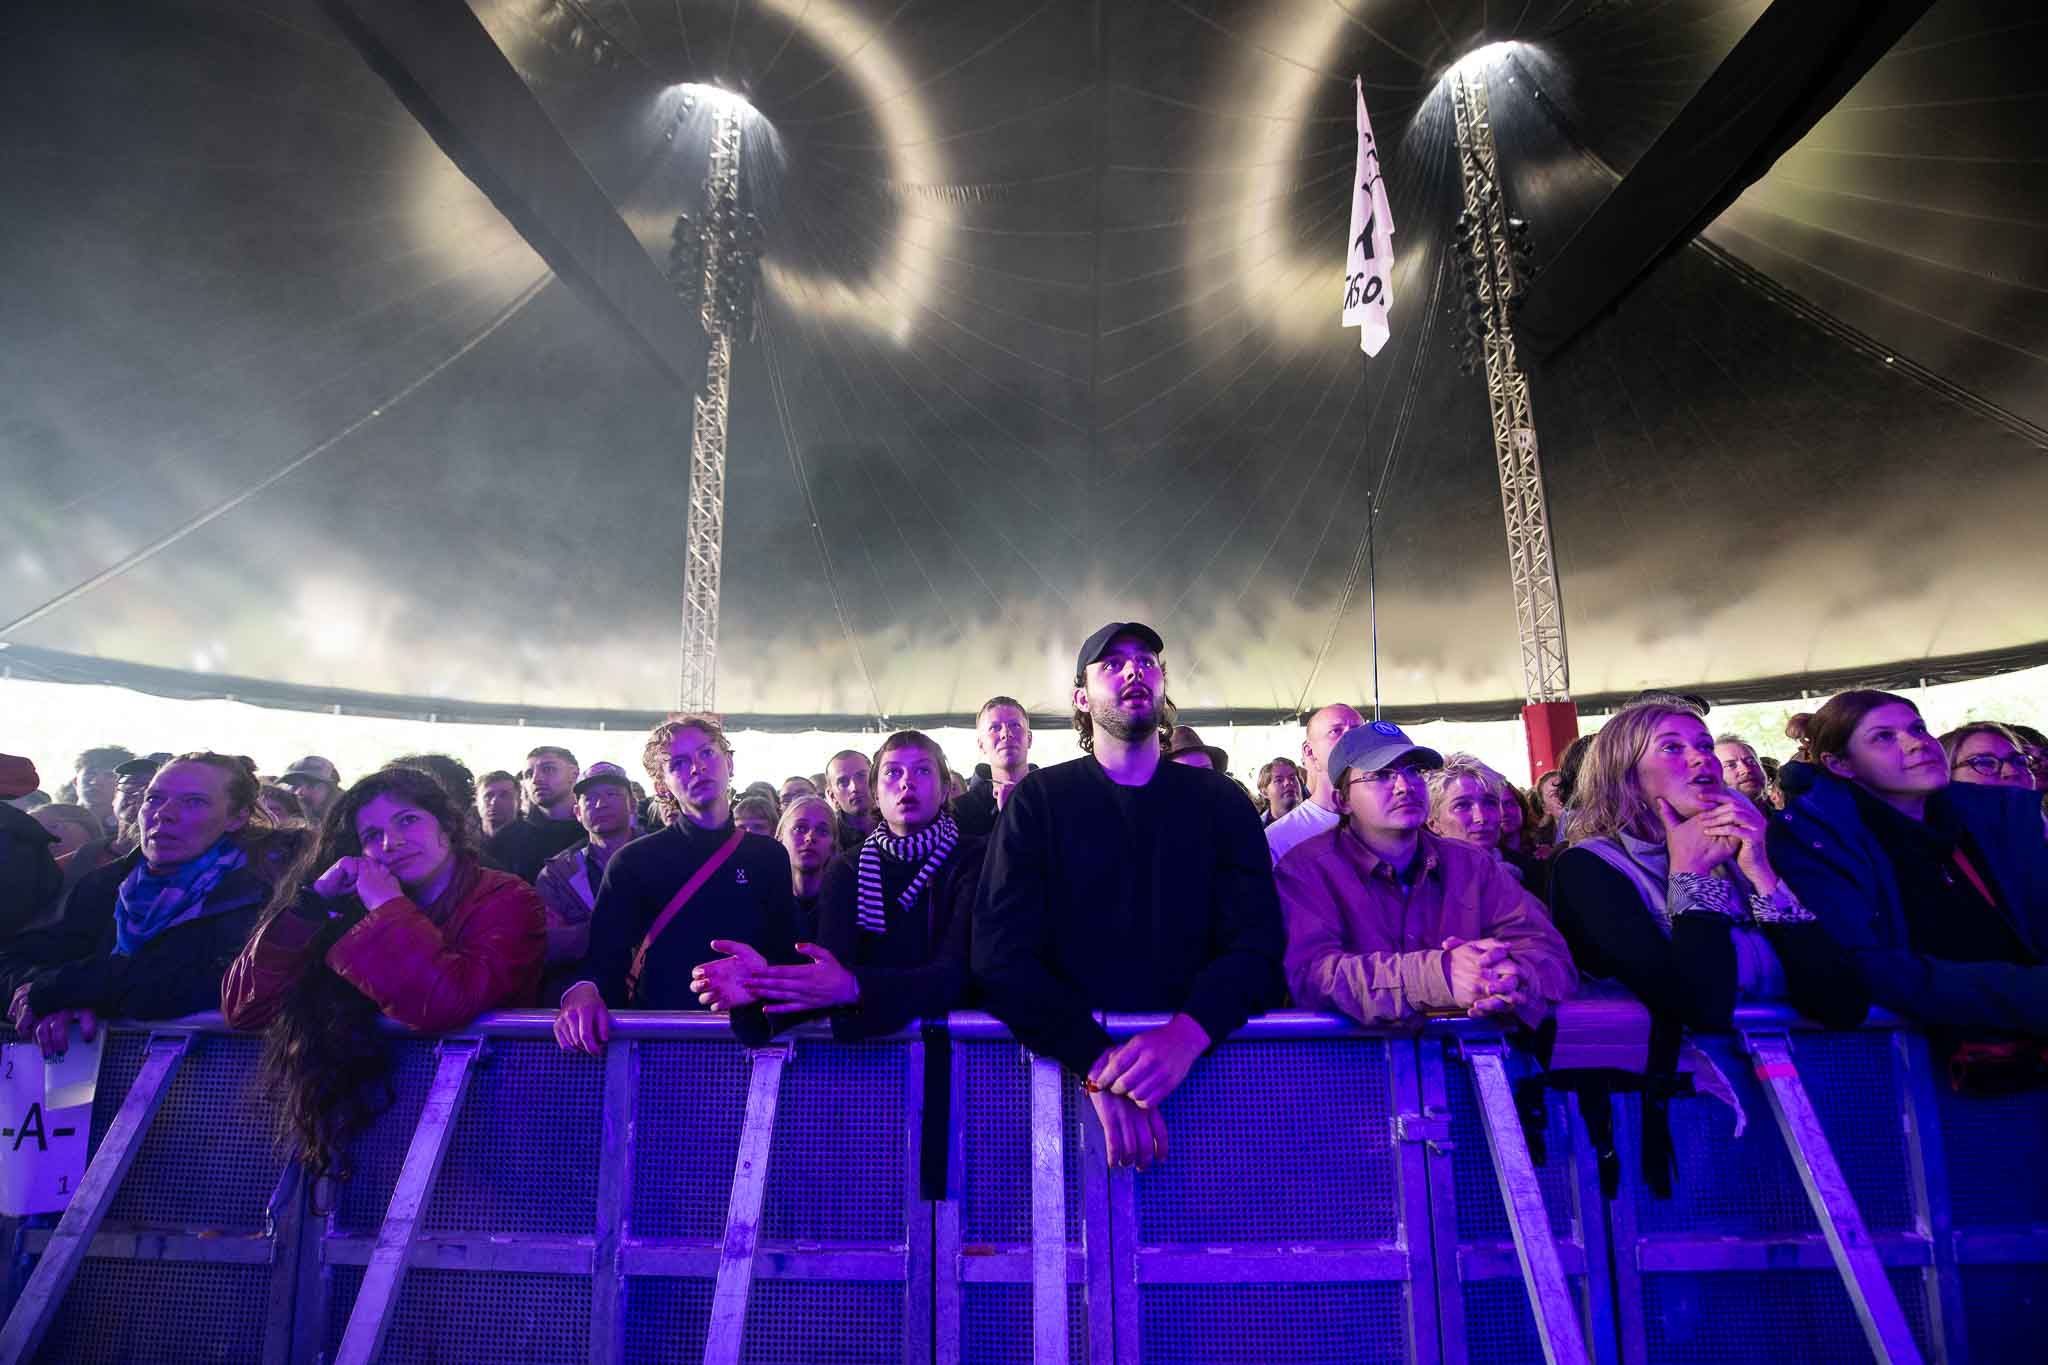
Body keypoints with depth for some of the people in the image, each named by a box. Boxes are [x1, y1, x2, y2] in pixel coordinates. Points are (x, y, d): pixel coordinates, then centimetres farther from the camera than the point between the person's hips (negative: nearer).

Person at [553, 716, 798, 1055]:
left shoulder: (769, 857, 11)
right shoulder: (635, 860, 7)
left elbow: (786, 952, 8)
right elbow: (602, 955, 0)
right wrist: (582, 991, -22)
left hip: (744, 1036, -2)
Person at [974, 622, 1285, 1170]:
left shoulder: (1221, 801, 10)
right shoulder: (1038, 799, 5)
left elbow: (1256, 943, -1)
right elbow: (1003, 952, -5)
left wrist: (1188, 1033, -21)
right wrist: (1098, 1063, -20)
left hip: (1199, 1057, 1)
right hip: (1067, 1058, 0)